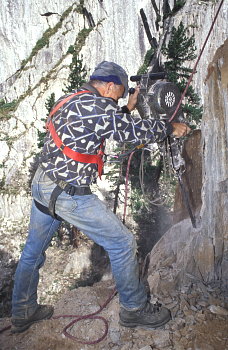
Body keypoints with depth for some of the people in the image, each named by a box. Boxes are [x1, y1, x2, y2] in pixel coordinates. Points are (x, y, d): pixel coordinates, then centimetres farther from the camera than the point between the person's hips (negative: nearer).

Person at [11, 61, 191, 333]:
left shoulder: (70, 101, 14)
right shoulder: (96, 104, -15)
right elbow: (133, 131, -11)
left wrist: (128, 109, 23)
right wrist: (171, 128, 2)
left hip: (42, 185, 10)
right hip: (68, 194, -10)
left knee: (33, 251, 21)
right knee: (122, 243, 2)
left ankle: (22, 314, 40)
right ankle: (135, 309, 20)